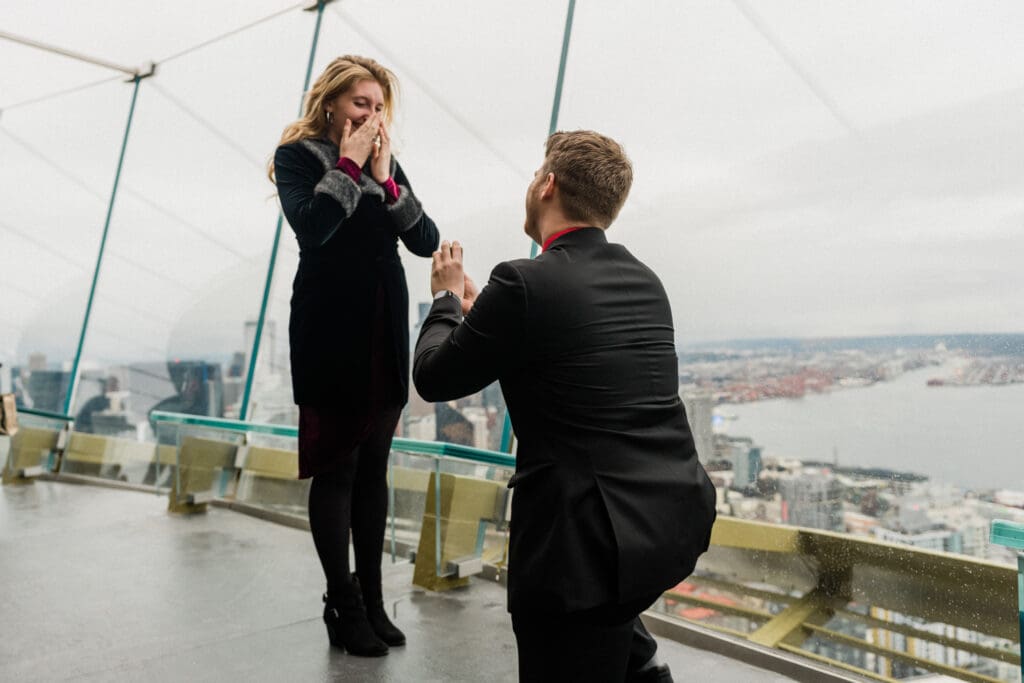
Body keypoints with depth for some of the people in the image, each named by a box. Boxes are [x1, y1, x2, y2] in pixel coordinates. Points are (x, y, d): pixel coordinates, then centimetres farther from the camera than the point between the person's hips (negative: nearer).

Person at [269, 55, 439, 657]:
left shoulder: (387, 161, 12)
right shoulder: (298, 156, -1)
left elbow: (426, 240, 2)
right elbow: (311, 226, -20)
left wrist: (385, 179, -7)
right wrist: (348, 165, -11)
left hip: (385, 336, 5)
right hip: (329, 337, -5)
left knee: (374, 469, 9)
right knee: (335, 469, 1)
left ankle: (373, 599, 21)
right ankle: (345, 606, 14)